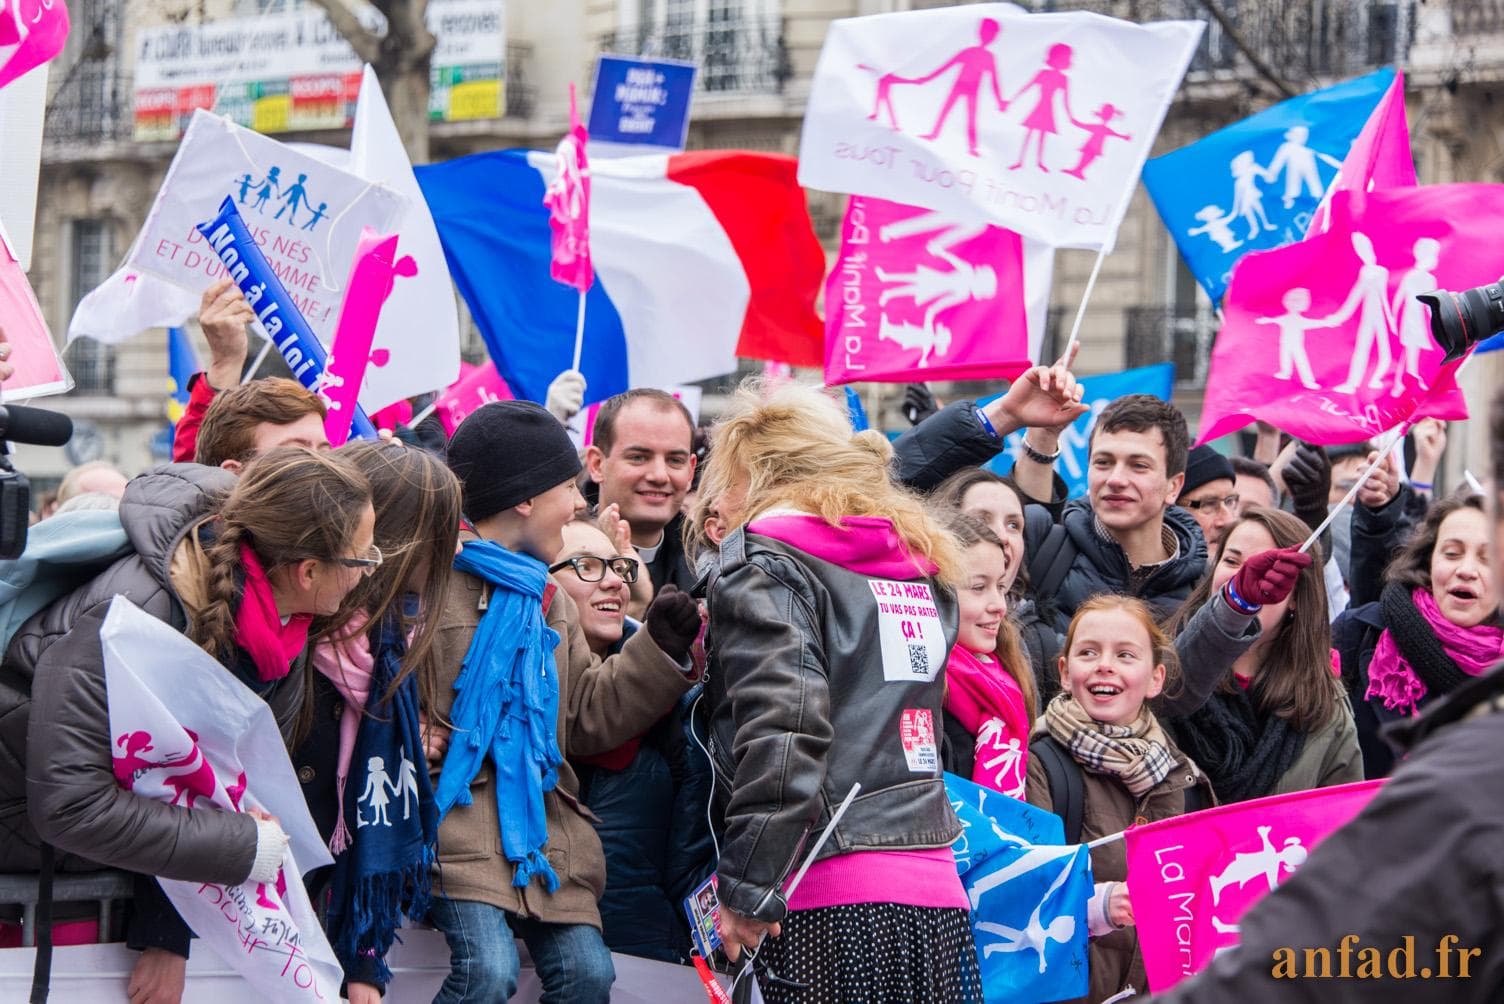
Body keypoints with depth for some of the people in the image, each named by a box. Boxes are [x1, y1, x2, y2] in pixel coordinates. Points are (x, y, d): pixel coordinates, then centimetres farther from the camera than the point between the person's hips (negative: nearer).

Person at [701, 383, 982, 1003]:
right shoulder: (920, 564, 21)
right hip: (933, 886, 7)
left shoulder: (763, 558, -3)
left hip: (829, 891, -7)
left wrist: (748, 884, -15)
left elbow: (783, 724, -15)